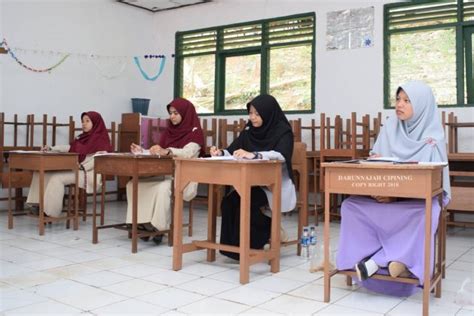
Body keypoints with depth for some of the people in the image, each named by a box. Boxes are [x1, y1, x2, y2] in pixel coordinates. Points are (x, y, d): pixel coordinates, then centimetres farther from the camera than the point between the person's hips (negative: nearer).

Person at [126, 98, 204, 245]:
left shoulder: (195, 132, -6)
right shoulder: (168, 131, 16)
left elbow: (188, 152, -25)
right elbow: (158, 153, 12)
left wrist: (166, 151, -41)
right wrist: (142, 151, -7)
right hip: (164, 174, 7)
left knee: (163, 188, -37)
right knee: (133, 184, -13)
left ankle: (159, 226, -26)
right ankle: (140, 222, -16)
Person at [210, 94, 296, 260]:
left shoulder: (283, 131, -11)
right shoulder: (249, 130, 7)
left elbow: (281, 155, -30)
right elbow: (232, 151, 6)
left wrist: (253, 154, -43)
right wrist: (221, 153, -17)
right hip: (252, 184, 5)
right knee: (229, 202, -23)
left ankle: (250, 247, -13)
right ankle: (233, 245, -12)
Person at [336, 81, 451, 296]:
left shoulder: (432, 137, -6)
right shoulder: (390, 128, 6)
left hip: (420, 197, -4)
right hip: (386, 193, 4)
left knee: (425, 213, -38)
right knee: (350, 205, -20)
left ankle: (378, 260, -26)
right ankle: (395, 260, -22)